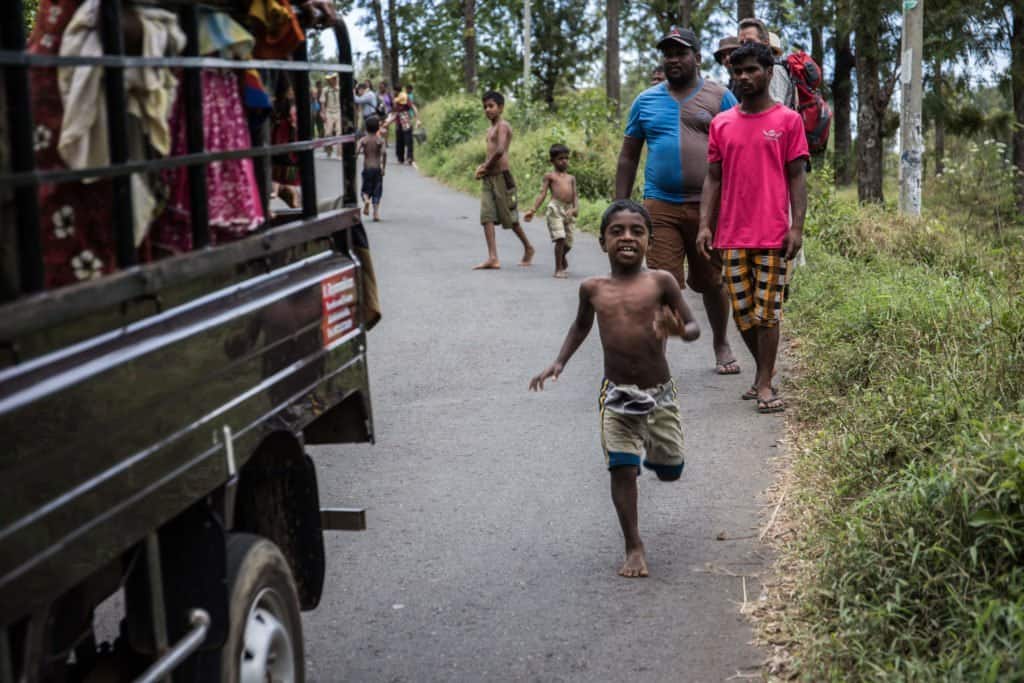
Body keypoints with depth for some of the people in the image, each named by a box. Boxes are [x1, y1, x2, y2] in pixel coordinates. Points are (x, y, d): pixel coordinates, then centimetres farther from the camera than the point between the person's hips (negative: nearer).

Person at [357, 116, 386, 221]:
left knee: (366, 190, 12)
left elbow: (357, 151, -17)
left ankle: (366, 200, -22)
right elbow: (384, 153, -18)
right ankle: (376, 213, -2)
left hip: (366, 168, 0)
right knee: (377, 191, 7)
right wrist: (384, 167, -11)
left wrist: (363, 151, 6)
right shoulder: (380, 140, -3)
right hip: (377, 168, 0)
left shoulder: (363, 140, -1)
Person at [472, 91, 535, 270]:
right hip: (488, 178, 8)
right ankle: (493, 258, -10)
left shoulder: (503, 126, -9)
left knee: (509, 217, 2)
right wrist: (483, 166, 6)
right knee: (487, 216, -5)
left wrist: (485, 167, -11)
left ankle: (528, 248, 23)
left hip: (501, 175, -8)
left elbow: (500, 150, -22)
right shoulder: (490, 129, 18)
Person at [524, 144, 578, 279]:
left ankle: (562, 258, 41)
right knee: (560, 238, -16)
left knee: (568, 243, 7)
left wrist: (576, 208, -8)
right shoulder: (549, 176, 8)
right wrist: (533, 210, -10)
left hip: (569, 210, 4)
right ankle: (558, 269, -4)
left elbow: (575, 196, 12)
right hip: (555, 208, -4)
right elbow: (542, 194, 1)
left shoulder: (571, 178, 19)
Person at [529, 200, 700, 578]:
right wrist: (559, 362, 12)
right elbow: (581, 325, 22)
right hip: (617, 395, 0)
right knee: (623, 469, -7)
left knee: (670, 471, 10)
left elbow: (693, 327, -3)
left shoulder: (660, 282, -6)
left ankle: (651, 447, 46)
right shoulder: (593, 288, 2)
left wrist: (679, 330, -26)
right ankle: (634, 548, 6)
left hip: (659, 394, 0)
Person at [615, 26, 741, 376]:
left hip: (709, 206, -1)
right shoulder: (645, 101, 11)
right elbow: (628, 157, 14)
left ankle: (721, 345, 33)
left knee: (712, 282, 11)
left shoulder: (719, 97, 4)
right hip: (660, 206, 1)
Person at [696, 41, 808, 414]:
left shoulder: (788, 120, 1)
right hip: (732, 236, 4)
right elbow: (713, 178, 11)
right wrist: (705, 224, 2)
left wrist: (797, 227, -8)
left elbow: (797, 176, -1)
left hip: (773, 235, -3)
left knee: (767, 311, -2)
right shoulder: (722, 124, 10)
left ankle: (764, 384, 6)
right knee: (742, 311, 7)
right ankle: (764, 373, 24)